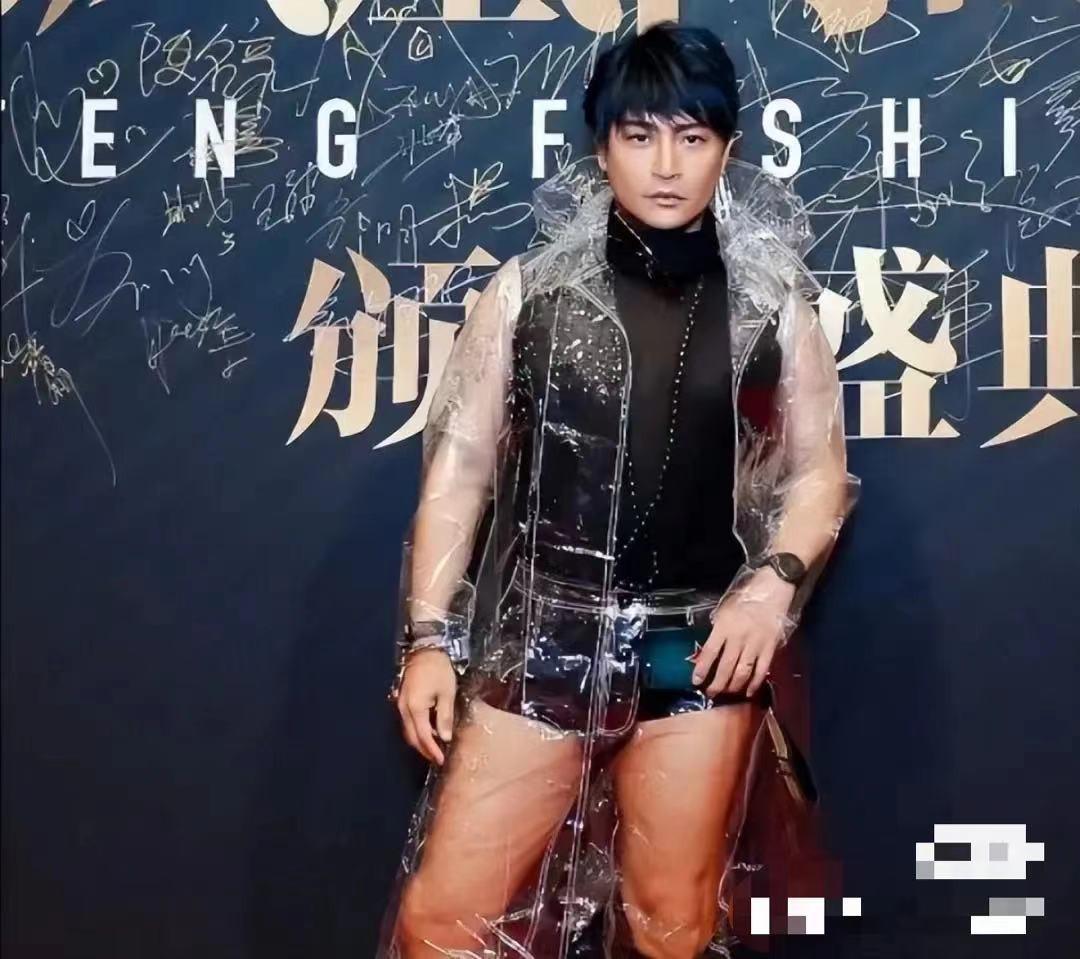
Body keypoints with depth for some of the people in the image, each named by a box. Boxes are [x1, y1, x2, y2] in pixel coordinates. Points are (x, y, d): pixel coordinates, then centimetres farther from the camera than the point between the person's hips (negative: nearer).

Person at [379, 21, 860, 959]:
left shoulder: (773, 305, 3)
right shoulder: (527, 290, 1)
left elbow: (820, 472, 9)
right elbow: (458, 466, 2)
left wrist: (772, 585, -9)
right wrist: (429, 637, -2)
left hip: (699, 648, 1)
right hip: (541, 638, 0)